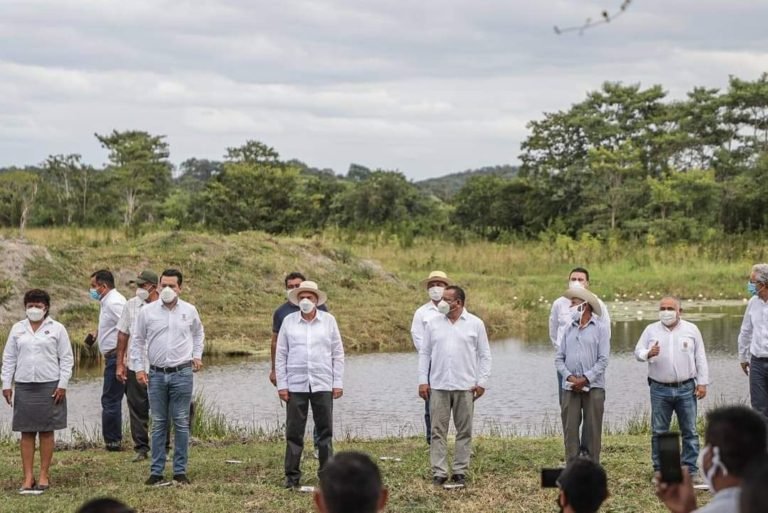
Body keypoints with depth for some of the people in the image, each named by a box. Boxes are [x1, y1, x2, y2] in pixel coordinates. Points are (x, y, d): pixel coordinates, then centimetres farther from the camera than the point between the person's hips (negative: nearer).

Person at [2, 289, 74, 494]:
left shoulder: (57, 329, 2)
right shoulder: (17, 329, 9)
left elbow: (66, 359, 1)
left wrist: (62, 384, -6)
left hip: (49, 386, -2)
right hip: (23, 386, 2)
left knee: (46, 431, 3)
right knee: (26, 432, 2)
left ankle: (44, 475, 9)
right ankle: (28, 477, 4)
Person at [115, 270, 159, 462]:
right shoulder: (131, 305, 4)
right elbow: (123, 335, 9)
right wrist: (120, 364, 6)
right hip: (135, 368, 2)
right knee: (137, 410, 6)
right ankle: (141, 448, 14)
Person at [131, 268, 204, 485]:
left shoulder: (189, 311, 3)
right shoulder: (147, 311, 0)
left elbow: (198, 334, 22)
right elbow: (138, 341, 7)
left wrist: (197, 356, 12)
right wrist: (139, 368, 1)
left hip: (182, 374, 0)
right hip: (156, 374, 0)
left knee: (181, 424, 2)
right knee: (158, 424, 5)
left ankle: (180, 471, 8)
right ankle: (156, 471, 10)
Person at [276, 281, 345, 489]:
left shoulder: (328, 321, 5)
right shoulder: (288, 321, 4)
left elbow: (338, 353, 6)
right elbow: (280, 355, 6)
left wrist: (338, 383, 0)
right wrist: (281, 385, 0)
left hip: (323, 385, 0)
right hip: (296, 385, 0)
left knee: (325, 431, 4)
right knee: (294, 432, 2)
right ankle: (292, 476, 7)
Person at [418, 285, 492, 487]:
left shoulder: (475, 324, 3)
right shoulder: (433, 323, 7)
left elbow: (484, 355, 5)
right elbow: (424, 353, 9)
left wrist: (482, 381, -2)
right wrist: (423, 380, 2)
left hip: (465, 386, -1)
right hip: (438, 385, 1)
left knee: (464, 431, 3)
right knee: (438, 430, -1)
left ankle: (460, 471, 10)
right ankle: (439, 472, 2)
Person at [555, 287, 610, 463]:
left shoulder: (600, 328, 0)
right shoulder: (569, 329, 13)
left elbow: (603, 359, -6)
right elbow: (559, 358, 9)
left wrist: (585, 379, -13)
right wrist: (569, 377, -8)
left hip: (593, 387, -4)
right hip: (570, 388, 4)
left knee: (592, 431, 0)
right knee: (570, 429, 0)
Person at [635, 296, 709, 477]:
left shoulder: (691, 329, 5)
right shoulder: (651, 330, 6)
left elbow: (700, 357, 5)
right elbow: (638, 351, 4)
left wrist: (702, 383, 0)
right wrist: (648, 354, -19)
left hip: (686, 389, 0)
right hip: (660, 389, 0)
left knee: (689, 431, 2)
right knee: (659, 432, 4)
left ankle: (690, 469, 9)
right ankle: (660, 469, 12)